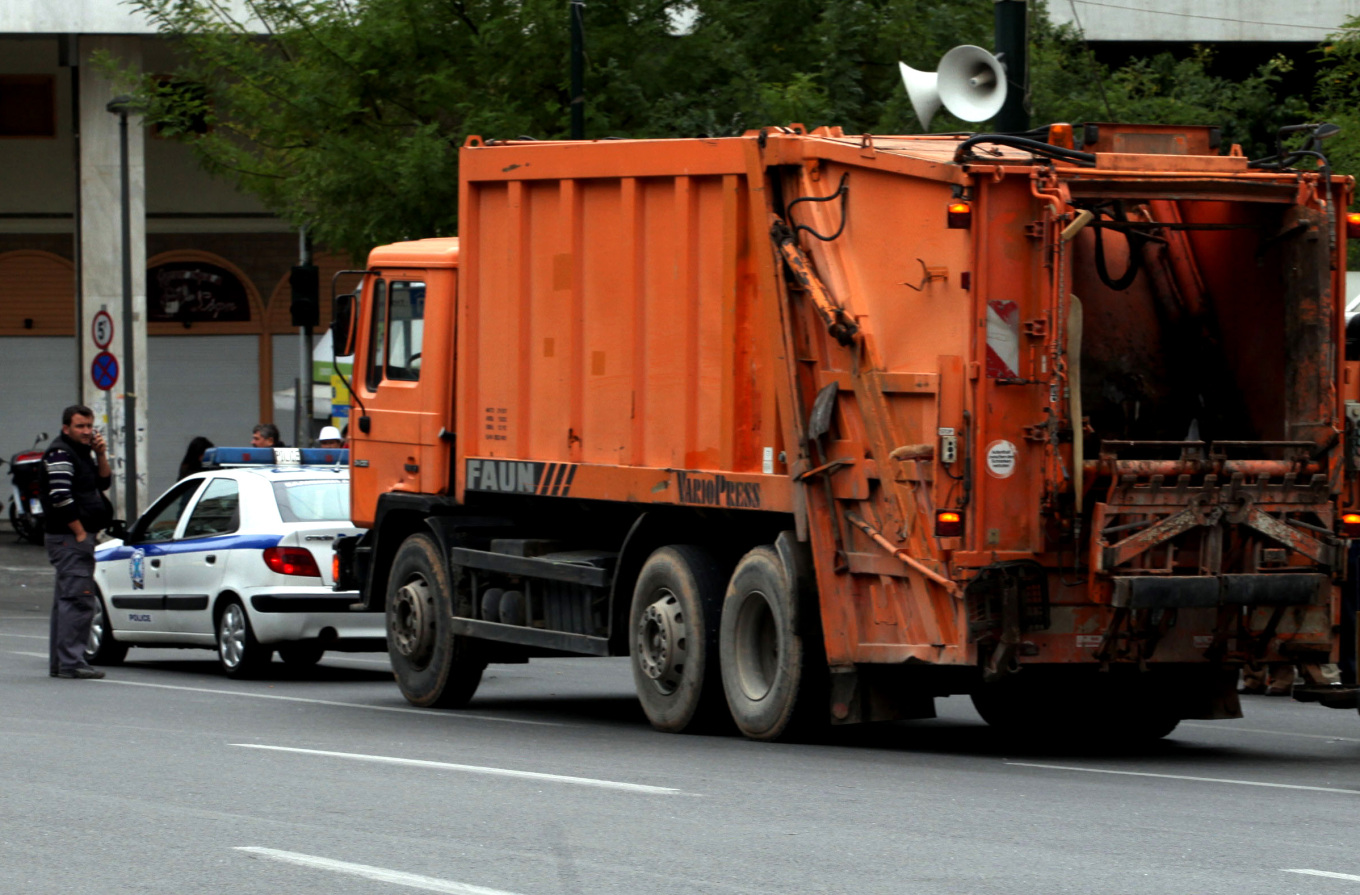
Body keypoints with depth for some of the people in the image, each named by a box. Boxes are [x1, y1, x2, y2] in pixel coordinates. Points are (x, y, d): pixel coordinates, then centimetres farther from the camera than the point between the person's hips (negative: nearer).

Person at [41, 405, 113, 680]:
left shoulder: (82, 452, 19)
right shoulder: (59, 454, -12)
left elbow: (103, 483, 18)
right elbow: (60, 497, -21)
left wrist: (101, 456, 2)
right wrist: (80, 532, -18)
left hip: (81, 537, 10)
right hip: (68, 537, -10)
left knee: (66, 600, 12)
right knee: (77, 598, -15)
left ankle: (58, 663, 17)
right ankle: (70, 662, -18)